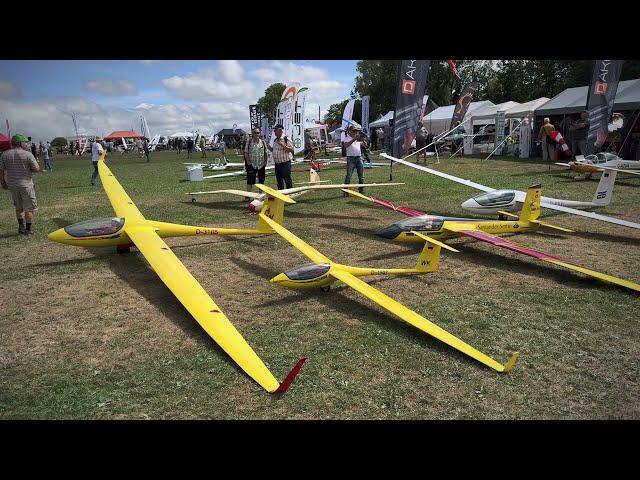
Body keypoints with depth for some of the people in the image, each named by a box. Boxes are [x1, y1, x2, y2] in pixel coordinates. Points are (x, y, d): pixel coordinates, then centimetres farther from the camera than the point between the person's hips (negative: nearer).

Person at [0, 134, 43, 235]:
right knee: (29, 208, 4)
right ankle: (28, 230, 5)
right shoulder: (28, 154, -10)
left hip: (12, 185, 5)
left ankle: (21, 227, 22)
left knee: (19, 208, 19)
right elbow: (36, 169, -9)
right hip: (26, 184, -5)